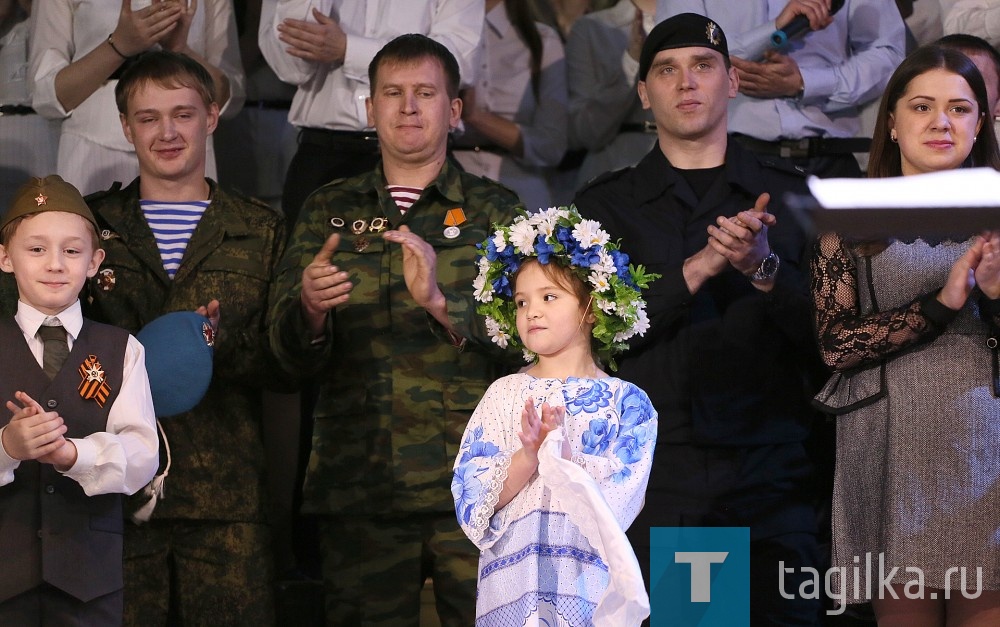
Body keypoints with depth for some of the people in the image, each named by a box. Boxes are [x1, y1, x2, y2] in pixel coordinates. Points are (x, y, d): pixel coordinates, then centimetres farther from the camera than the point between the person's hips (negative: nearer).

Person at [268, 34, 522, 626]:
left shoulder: (494, 209, 8)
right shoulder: (328, 211, 14)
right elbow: (292, 352, 6)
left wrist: (440, 301, -21)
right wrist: (309, 307, -17)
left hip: (470, 484, -1)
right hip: (358, 485, 2)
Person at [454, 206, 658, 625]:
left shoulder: (627, 401, 2)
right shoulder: (504, 394, 6)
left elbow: (618, 500, -9)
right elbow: (471, 497, -3)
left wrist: (561, 451, -21)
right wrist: (529, 455, -18)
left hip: (589, 580, -1)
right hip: (512, 578, 1)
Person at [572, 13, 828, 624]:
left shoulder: (791, 195, 11)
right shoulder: (605, 205, 11)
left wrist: (765, 268, -12)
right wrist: (700, 267, -11)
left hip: (771, 480, 0)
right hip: (651, 483, 0)